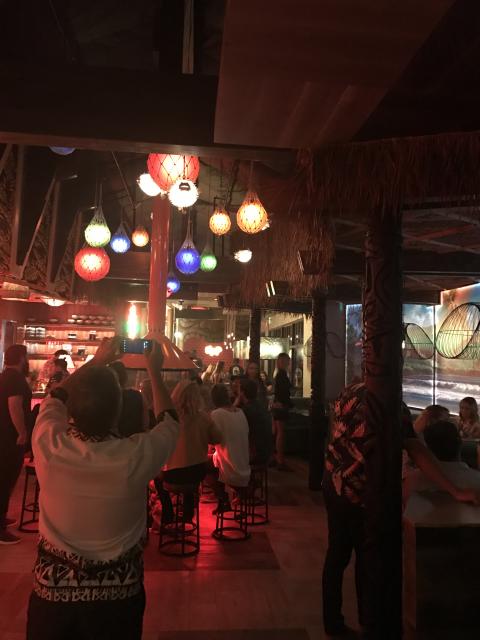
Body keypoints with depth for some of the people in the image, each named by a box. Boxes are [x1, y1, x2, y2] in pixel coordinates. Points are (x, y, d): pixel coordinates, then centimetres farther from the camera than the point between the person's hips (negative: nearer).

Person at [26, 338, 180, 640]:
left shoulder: (48, 445, -23)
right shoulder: (137, 456, -27)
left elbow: (56, 397, 1)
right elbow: (170, 420, -4)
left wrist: (96, 361, 8)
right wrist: (155, 371, 4)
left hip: (52, 588, 2)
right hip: (118, 593, -1)